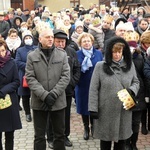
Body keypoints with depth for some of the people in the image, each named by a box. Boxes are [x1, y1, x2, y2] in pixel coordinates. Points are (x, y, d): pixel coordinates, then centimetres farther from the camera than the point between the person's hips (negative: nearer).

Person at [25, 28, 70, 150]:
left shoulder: (62, 54, 3)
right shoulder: (32, 56, 1)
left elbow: (66, 76, -3)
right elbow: (30, 78, -6)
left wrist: (53, 94, -14)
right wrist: (44, 95, -17)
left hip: (58, 101, 1)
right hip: (39, 102, -1)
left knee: (60, 134, 12)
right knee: (39, 136, 9)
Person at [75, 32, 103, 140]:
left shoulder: (98, 53, 2)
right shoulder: (77, 54, -1)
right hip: (82, 86, 0)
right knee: (84, 106, 9)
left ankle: (93, 127, 30)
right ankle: (86, 128, 26)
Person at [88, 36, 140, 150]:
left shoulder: (130, 65, 2)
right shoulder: (100, 66, -6)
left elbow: (136, 82, 12)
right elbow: (93, 89, -5)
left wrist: (132, 90, -11)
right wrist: (93, 108, -10)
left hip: (124, 110, 2)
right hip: (106, 111, -2)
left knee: (122, 139, 13)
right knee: (106, 139, 12)